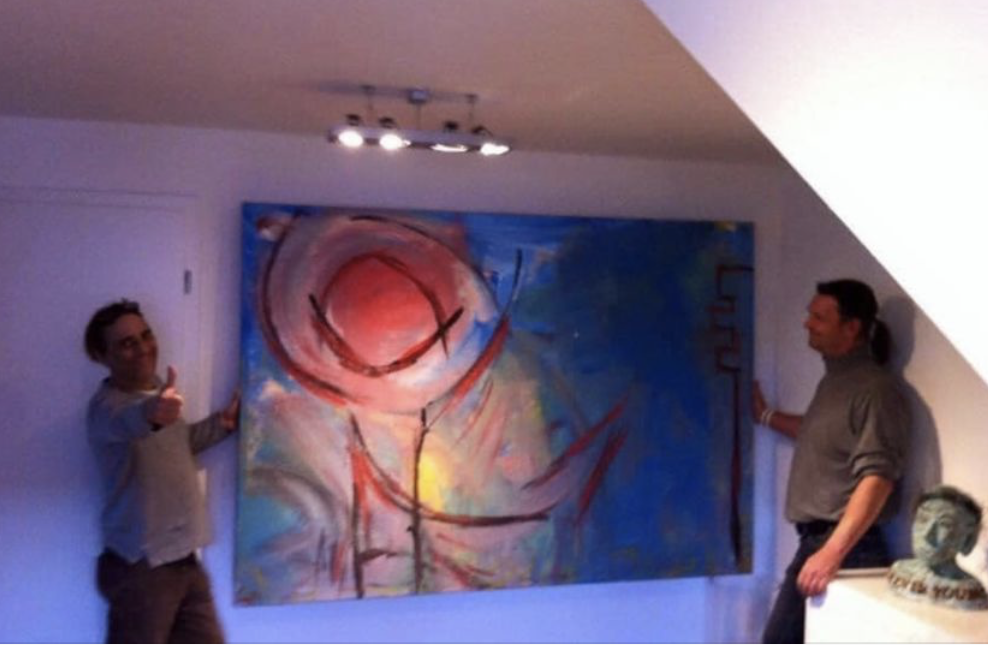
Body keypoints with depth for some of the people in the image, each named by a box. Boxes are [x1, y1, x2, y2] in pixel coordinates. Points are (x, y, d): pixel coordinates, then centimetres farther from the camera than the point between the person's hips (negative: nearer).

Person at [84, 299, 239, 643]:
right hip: (140, 567, -8)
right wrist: (150, 414, -63)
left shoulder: (159, 393, 10)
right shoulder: (107, 406, -17)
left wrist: (223, 422, 20)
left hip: (184, 560, 8)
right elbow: (126, 422, -43)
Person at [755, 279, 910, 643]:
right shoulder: (834, 379, 13)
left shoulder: (875, 389, -17)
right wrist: (765, 415, 38)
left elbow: (877, 478, -25)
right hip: (814, 541, 10)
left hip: (849, 548, -10)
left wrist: (833, 552, -31)